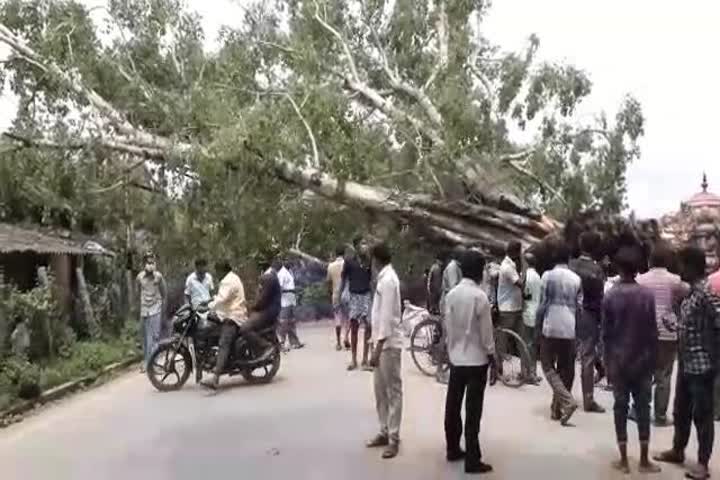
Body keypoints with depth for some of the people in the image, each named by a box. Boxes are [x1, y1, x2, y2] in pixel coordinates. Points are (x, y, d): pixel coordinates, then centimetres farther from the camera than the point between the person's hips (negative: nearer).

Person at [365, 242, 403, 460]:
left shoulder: (388, 280, -18)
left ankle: (394, 439, 7)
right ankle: (385, 432, 25)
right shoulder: (384, 278, 11)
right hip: (382, 343, 9)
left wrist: (378, 349, -22)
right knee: (380, 390, 15)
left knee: (393, 391, 0)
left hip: (389, 344, -9)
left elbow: (387, 317, -22)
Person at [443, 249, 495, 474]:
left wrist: (451, 349, 15)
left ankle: (452, 449, 27)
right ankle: (472, 460, 3)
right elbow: (486, 331, -13)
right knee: (473, 411, -2)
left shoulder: (451, 294, 1)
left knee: (452, 405, 14)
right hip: (476, 359, -6)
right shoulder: (480, 296, -16)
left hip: (456, 357, 6)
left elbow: (448, 327, 5)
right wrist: (492, 355, -2)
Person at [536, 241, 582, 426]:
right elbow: (579, 306, 7)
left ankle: (567, 400, -11)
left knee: (548, 365, 6)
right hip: (570, 329, 4)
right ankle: (557, 408, 16)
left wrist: (537, 326, 3)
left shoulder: (548, 275, -6)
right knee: (565, 369, 12)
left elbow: (542, 304, -7)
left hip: (550, 328, -4)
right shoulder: (576, 278, 5)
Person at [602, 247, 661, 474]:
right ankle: (644, 460, 13)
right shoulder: (647, 294, -6)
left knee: (621, 407, 6)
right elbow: (652, 332, -3)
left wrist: (608, 361, 6)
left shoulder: (610, 296, -6)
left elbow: (606, 333, -4)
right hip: (642, 360, 1)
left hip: (619, 361, 0)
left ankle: (624, 460, 10)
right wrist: (653, 360, 6)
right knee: (643, 407, 8)